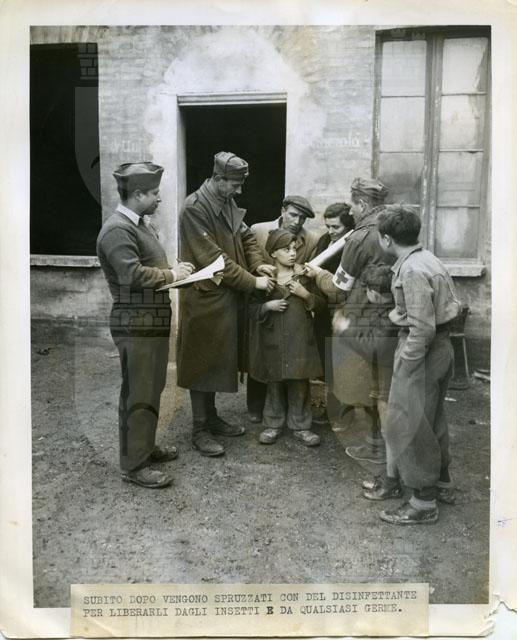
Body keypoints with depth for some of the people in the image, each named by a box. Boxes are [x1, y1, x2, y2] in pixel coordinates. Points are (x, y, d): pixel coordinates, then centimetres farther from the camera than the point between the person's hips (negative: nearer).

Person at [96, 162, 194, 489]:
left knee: (152, 390, 18)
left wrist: (176, 271, 4)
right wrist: (172, 274, -15)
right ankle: (134, 465, 9)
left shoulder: (143, 223, 14)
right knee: (138, 395, -2)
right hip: (136, 326, -10)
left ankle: (146, 446, 33)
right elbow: (134, 274, -28)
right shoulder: (118, 230, -17)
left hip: (154, 321, 10)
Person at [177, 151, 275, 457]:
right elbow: (213, 258, -22)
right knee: (203, 362, 2)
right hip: (205, 298, -8)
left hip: (228, 296, 8)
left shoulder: (228, 203, 9)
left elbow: (245, 236, 15)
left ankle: (211, 417, 31)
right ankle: (200, 430, 14)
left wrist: (257, 263, -5)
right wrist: (252, 282, -20)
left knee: (219, 358, 16)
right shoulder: (195, 208, -17)